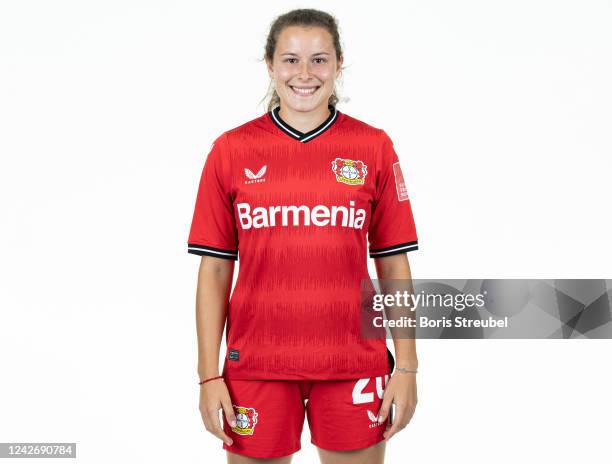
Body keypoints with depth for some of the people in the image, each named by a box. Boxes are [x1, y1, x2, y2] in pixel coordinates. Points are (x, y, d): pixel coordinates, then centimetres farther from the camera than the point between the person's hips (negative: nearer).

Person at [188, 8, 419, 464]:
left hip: (354, 362, 0)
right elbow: (215, 269, 2)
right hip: (256, 362, 0)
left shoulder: (374, 146, 1)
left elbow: (394, 264, 3)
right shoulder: (231, 149, 0)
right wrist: (209, 374, -1)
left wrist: (407, 367, -1)